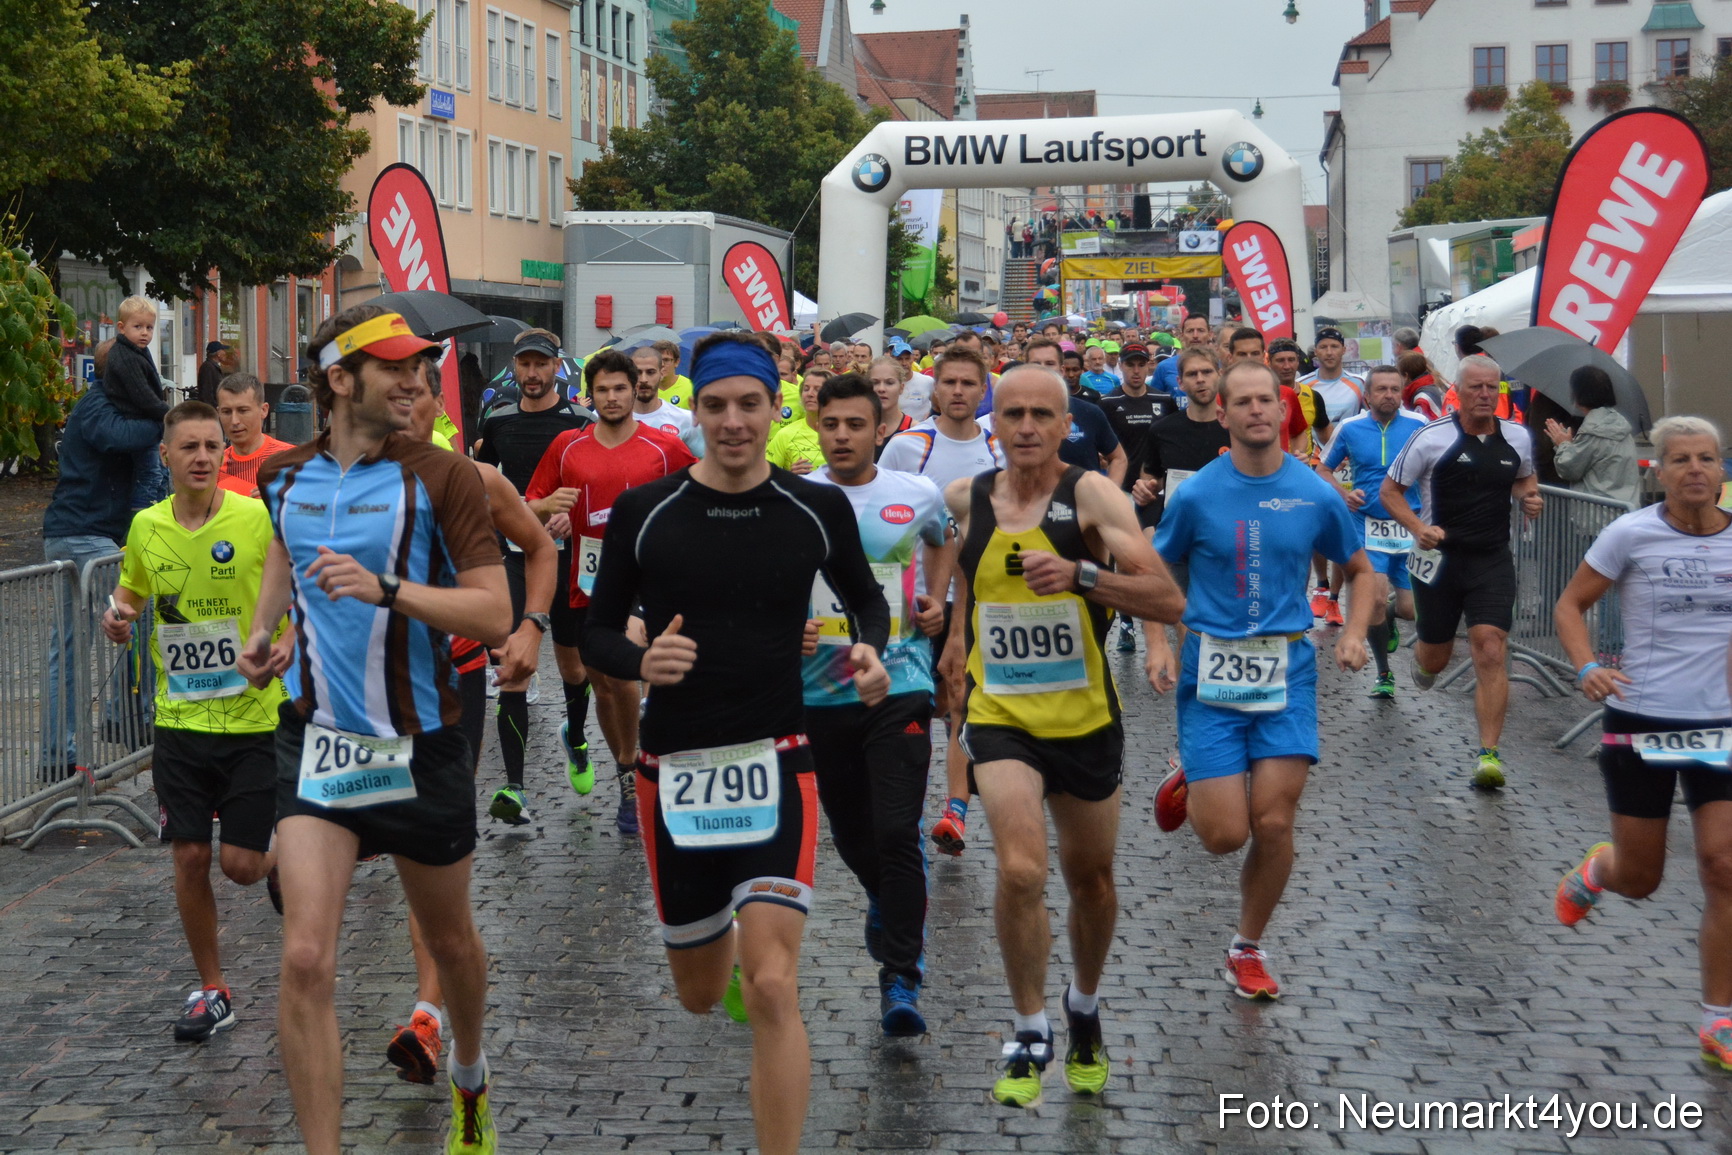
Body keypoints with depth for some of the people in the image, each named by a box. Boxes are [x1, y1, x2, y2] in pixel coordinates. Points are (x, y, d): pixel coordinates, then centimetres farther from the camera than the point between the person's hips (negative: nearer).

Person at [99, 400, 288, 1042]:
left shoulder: (259, 519, -11)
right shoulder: (146, 526, 2)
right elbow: (131, 595, 19)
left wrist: (285, 652, -25)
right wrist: (118, 619, -4)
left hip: (253, 719, -3)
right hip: (179, 720, 3)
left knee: (241, 863, -3)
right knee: (189, 856, 3)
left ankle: (286, 865, 34)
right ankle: (212, 991, 19)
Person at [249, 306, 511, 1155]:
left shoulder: (441, 477, -11)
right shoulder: (284, 475, 2)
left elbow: (494, 615, -17)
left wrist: (386, 588, -28)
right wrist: (263, 625, 19)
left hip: (420, 746, -2)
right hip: (317, 740, 2)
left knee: (450, 941, 18)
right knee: (306, 959, -13)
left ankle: (469, 1078, 48)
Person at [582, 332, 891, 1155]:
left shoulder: (818, 509, -1)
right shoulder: (643, 512, -3)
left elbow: (866, 598, 15)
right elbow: (597, 630, 4)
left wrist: (871, 651, -7)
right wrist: (640, 660, -18)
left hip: (776, 763, -1)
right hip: (674, 769, 2)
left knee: (771, 990, -17)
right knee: (699, 995, 17)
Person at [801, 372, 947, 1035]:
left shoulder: (918, 495, 1)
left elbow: (944, 543, 22)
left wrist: (938, 602, 5)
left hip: (900, 686, -2)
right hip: (820, 689, 2)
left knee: (897, 832, -12)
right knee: (848, 830, 16)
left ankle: (901, 980, -6)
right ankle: (886, 901, 48)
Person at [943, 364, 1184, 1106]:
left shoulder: (1092, 496, -12)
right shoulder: (963, 499, -2)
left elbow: (1169, 602, -21)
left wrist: (1079, 573, -32)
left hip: (1086, 719, 0)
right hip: (999, 717, 0)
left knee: (1091, 880, 15)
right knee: (1021, 870, -20)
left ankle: (1085, 1007, 44)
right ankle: (1030, 1035, 0)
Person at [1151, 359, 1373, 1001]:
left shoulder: (1316, 496, 1)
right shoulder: (1196, 496, -3)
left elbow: (1360, 570, 15)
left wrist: (1354, 633, -3)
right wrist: (1159, 647, -7)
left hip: (1286, 669, 1)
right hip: (1211, 669, -1)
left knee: (1274, 824, -5)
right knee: (1225, 834, -7)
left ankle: (1248, 948, 18)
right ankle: (1192, 782, 30)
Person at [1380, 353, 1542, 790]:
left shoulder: (1517, 438, 3)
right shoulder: (1431, 438, -8)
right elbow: (1389, 490, -1)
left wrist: (1529, 497, 2)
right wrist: (1418, 528, -18)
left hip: (1493, 560, 1)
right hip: (1439, 555, -1)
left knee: (1491, 651, -14)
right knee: (1436, 658, 12)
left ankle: (1489, 754, -13)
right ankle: (1421, 657, 52)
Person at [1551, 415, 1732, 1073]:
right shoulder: (1631, 535, -9)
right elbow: (1571, 605, -2)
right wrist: (1586, 668, -18)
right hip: (1641, 722, -2)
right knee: (1639, 880, 9)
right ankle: (1595, 871, 48)